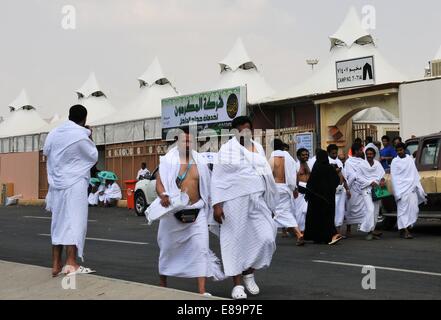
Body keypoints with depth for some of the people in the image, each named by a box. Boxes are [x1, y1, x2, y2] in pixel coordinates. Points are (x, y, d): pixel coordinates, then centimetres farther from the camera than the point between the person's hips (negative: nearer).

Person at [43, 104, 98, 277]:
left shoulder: (54, 133, 5)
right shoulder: (81, 135, -12)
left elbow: (46, 152, 22)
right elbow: (93, 157, 1)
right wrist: (90, 138, 11)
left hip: (56, 185, 6)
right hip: (74, 184, -6)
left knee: (58, 223, 12)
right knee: (74, 222, -6)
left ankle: (56, 264, 14)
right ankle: (71, 263, -13)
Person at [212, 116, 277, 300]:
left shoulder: (258, 148, 14)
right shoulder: (227, 150, -2)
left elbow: (266, 174, 18)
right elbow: (217, 179, -5)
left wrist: (270, 203, 16)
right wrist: (217, 204, -14)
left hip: (257, 200, 5)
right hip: (235, 201, -4)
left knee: (266, 238, -4)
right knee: (236, 240, 0)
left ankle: (249, 273, 18)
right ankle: (237, 284, 9)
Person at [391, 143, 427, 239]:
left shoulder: (410, 159, 12)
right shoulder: (395, 162, -1)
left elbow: (415, 174, 15)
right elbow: (394, 178, -4)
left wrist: (419, 188, 10)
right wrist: (397, 193, -12)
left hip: (412, 188, 5)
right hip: (402, 189, -5)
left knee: (414, 209, 2)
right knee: (403, 209, -8)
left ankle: (407, 227, 12)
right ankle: (404, 231, -9)